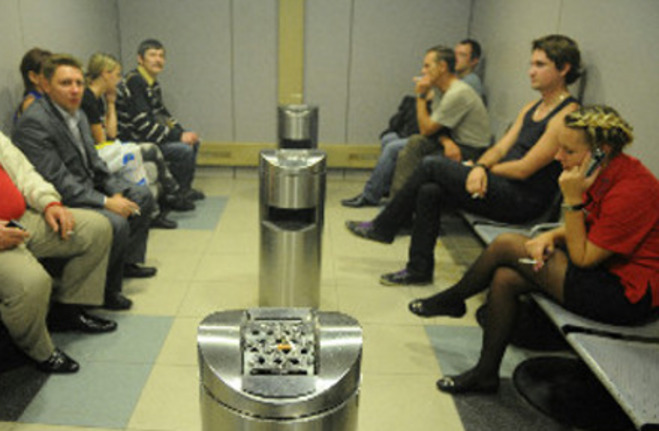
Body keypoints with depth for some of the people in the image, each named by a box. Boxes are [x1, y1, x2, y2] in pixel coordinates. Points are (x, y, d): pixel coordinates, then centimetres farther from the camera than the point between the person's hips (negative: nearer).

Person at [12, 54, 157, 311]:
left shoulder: (78, 115, 9)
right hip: (59, 204, -10)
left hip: (88, 190, 10)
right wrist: (105, 202, -24)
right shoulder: (33, 123, -21)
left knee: (142, 196, 15)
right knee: (116, 224, -30)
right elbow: (57, 182, -25)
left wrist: (117, 191, -3)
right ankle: (105, 290, -7)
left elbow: (94, 164, 13)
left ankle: (127, 261, 24)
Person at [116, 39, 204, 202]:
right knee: (184, 150, -21)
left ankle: (185, 188, 17)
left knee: (193, 141, 10)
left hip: (147, 136, 10)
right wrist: (179, 137, -21)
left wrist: (182, 132, 0)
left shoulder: (153, 84, 10)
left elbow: (161, 113, 17)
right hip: (131, 142, -10)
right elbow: (143, 124, -25)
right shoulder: (134, 82, -19)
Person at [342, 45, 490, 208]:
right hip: (453, 143, 10)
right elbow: (435, 124, 6)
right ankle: (370, 195, 17)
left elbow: (426, 129, -18)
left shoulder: (457, 94, -23)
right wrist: (446, 140, -17)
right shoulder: (439, 88, 8)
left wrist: (421, 96, -12)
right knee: (393, 147, 8)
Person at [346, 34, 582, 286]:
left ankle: (382, 228, 3)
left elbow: (524, 169, -16)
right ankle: (419, 270, 4)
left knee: (433, 166, -13)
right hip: (503, 189, 8)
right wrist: (481, 167, -12)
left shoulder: (567, 115, -13)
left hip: (524, 201, -8)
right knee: (429, 191, -9)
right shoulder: (531, 108, 17)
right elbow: (501, 148, 10)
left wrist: (479, 168, -2)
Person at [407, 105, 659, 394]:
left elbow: (583, 258, -21)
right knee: (505, 278, -6)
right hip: (604, 267, 9)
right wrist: (551, 236, -8)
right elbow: (585, 229, 12)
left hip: (627, 295, -9)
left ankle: (452, 299, 15)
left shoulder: (631, 191, -27)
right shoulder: (606, 172, 0)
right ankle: (485, 373, 8)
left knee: (507, 244, -13)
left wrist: (572, 199, -26)